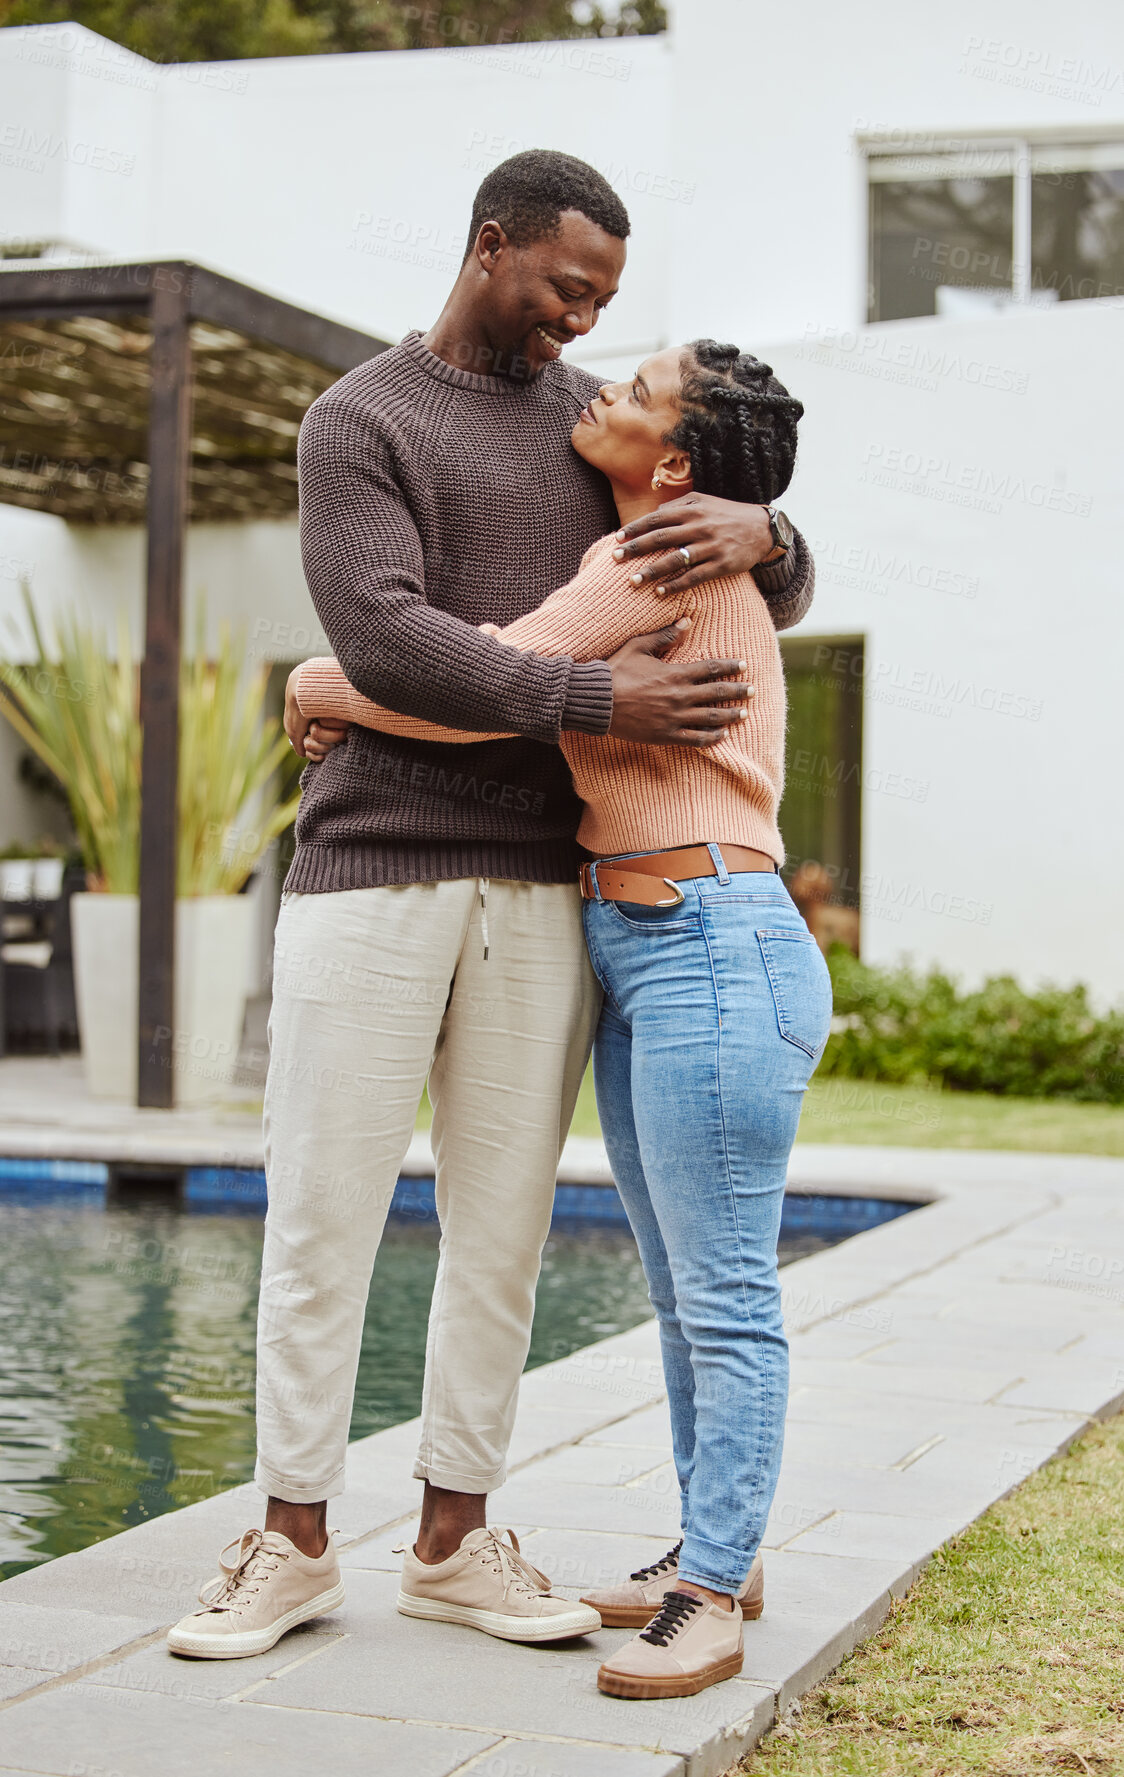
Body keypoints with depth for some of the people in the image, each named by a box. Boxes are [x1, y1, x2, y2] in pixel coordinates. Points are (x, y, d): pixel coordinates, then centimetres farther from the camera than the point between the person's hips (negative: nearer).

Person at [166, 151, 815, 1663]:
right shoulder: (357, 423, 1)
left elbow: (782, 602, 18)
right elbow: (386, 641, -14)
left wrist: (758, 533, -7)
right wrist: (597, 702, -18)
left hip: (541, 889, 4)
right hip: (372, 873, -4)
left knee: (503, 1226, 6)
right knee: (322, 1216, 0)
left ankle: (455, 1541, 18)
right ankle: (293, 1547, 12)